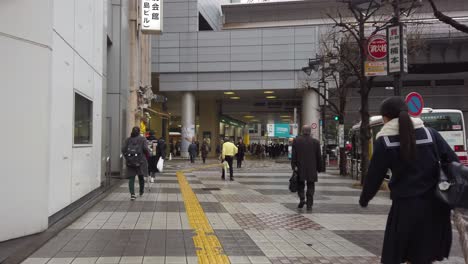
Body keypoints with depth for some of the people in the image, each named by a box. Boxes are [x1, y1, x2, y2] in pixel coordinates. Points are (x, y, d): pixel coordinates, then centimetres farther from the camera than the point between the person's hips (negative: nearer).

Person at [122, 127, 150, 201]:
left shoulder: (128, 139, 7)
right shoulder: (142, 139, -2)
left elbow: (123, 149, 1)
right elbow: (145, 149, -12)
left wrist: (127, 157, 13)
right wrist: (148, 155, 5)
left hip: (130, 161, 1)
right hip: (140, 161, -1)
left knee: (131, 178, 1)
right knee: (141, 177, 15)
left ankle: (132, 194, -12)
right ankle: (141, 192, 29)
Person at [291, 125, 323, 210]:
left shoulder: (296, 140, -1)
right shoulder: (315, 142, 0)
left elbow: (293, 155, -6)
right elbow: (319, 156, 3)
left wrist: (294, 166, -4)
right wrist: (319, 168, 10)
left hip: (300, 168, 0)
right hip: (312, 169, 0)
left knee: (300, 184, 14)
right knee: (310, 186, 7)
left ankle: (302, 199, -4)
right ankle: (309, 204, 5)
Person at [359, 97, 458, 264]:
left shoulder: (384, 142, -4)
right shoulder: (430, 133, 5)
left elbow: (374, 175, -1)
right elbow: (454, 163, 5)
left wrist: (364, 199, 14)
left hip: (406, 205, -4)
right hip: (434, 203, 4)